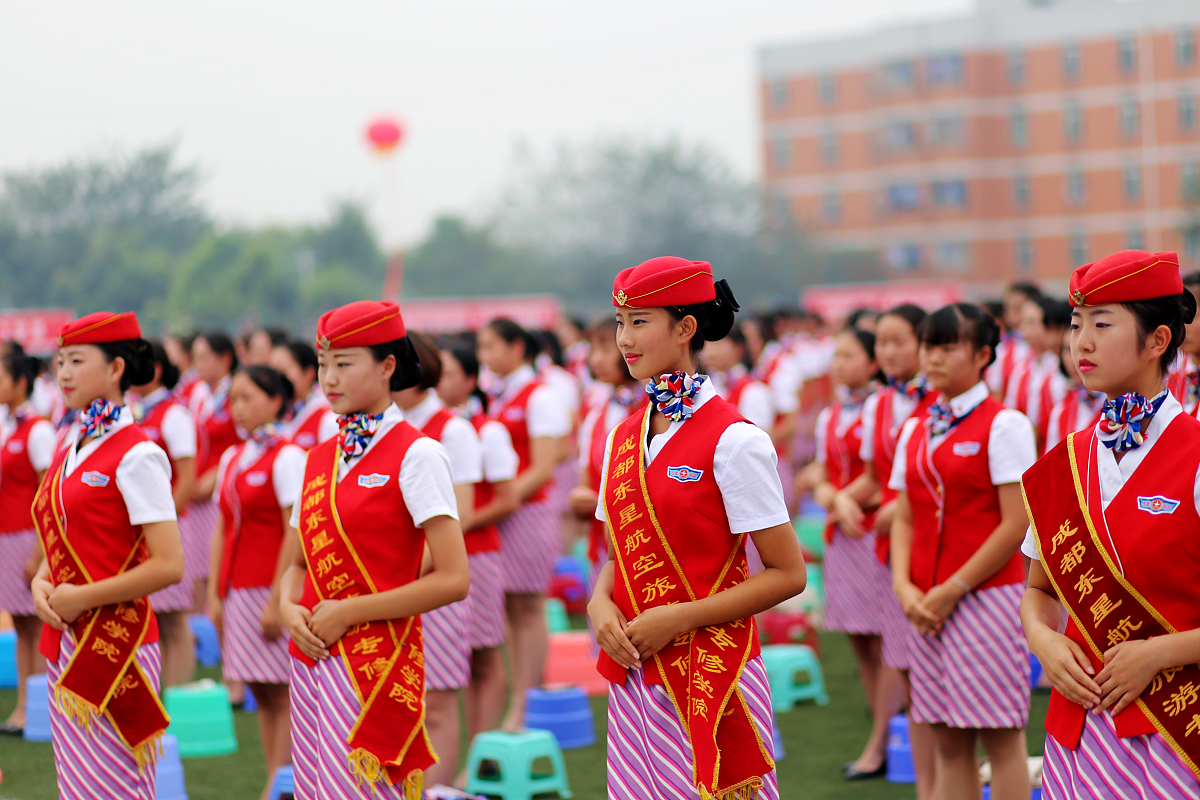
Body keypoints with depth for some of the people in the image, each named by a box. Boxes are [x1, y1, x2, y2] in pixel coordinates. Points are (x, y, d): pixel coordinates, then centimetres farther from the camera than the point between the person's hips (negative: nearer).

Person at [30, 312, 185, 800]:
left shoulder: (137, 456, -12)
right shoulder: (68, 454, 13)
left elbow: (168, 566, -18)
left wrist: (82, 598, -16)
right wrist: (41, 584, 0)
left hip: (114, 645, -8)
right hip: (65, 645, 8)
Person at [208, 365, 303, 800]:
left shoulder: (287, 457, -9)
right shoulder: (231, 459, 13)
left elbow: (295, 534, -14)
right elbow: (222, 530, 14)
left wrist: (277, 600, -17)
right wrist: (214, 594, 7)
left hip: (273, 587, -7)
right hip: (237, 588, 7)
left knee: (281, 694, -4)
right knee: (261, 696, 8)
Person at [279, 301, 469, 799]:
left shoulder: (415, 454, -8)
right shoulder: (320, 458, 12)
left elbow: (453, 580, -14)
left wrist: (349, 613, -14)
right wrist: (289, 607, -2)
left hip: (376, 663, -6)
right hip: (313, 661, 6)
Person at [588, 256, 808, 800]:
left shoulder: (732, 440, -11)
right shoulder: (624, 437, 10)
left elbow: (787, 574, -12)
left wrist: (679, 618, -17)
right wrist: (600, 604, -4)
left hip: (711, 674, -6)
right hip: (635, 670, 6)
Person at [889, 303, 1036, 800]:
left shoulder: (1004, 425, -6)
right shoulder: (914, 432, 14)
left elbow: (1017, 525, -11)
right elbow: (905, 519, 15)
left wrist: (952, 590, -12)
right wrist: (905, 586, -3)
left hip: (987, 595, -6)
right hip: (927, 605, 6)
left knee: (1000, 739, -3)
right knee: (949, 743, 7)